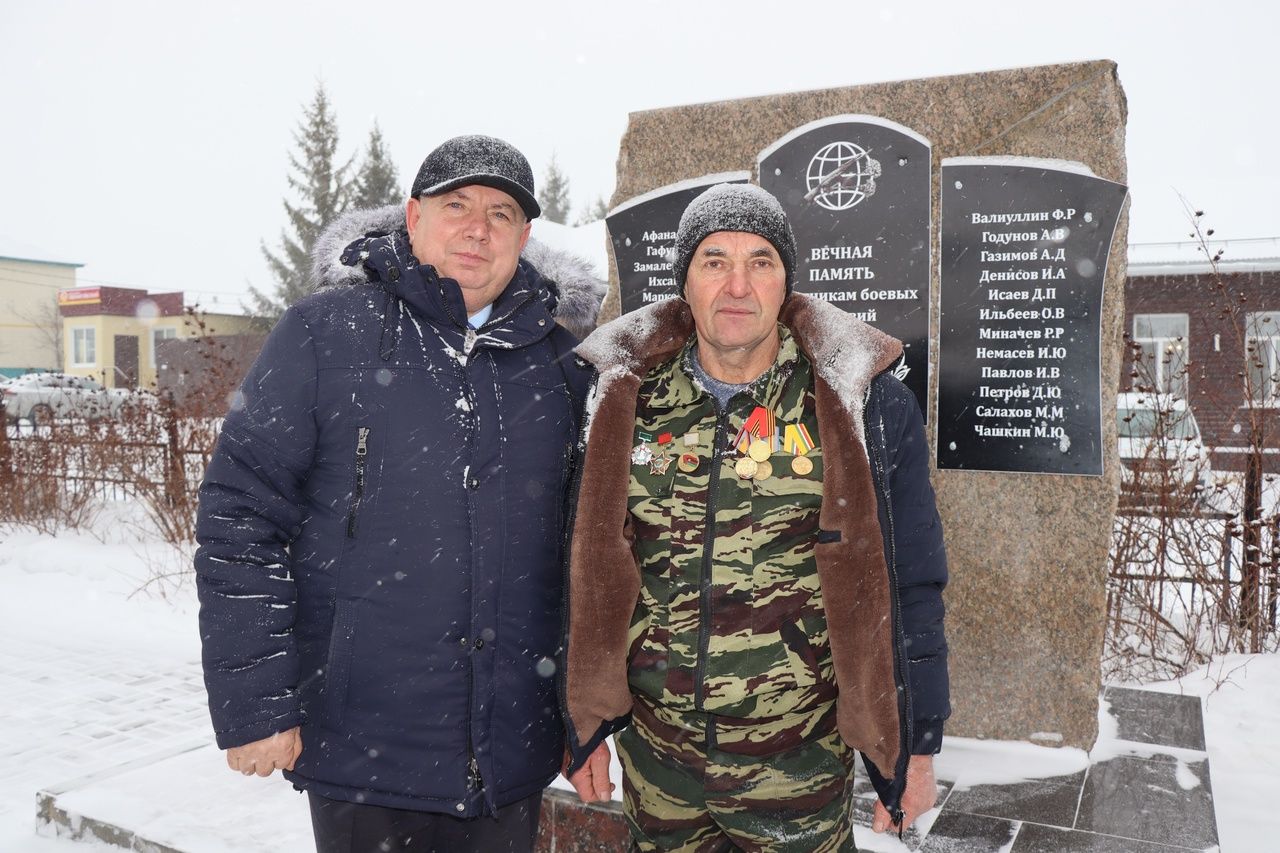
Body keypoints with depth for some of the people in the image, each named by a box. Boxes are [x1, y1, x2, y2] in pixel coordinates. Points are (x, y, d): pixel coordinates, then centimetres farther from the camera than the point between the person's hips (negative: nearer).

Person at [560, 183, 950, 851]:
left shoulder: (863, 402, -9)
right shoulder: (623, 399, -3)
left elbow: (910, 588, -3)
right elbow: (588, 571, 6)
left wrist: (917, 748, -1)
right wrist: (583, 722, 9)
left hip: (800, 766, -2)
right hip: (654, 759, 3)